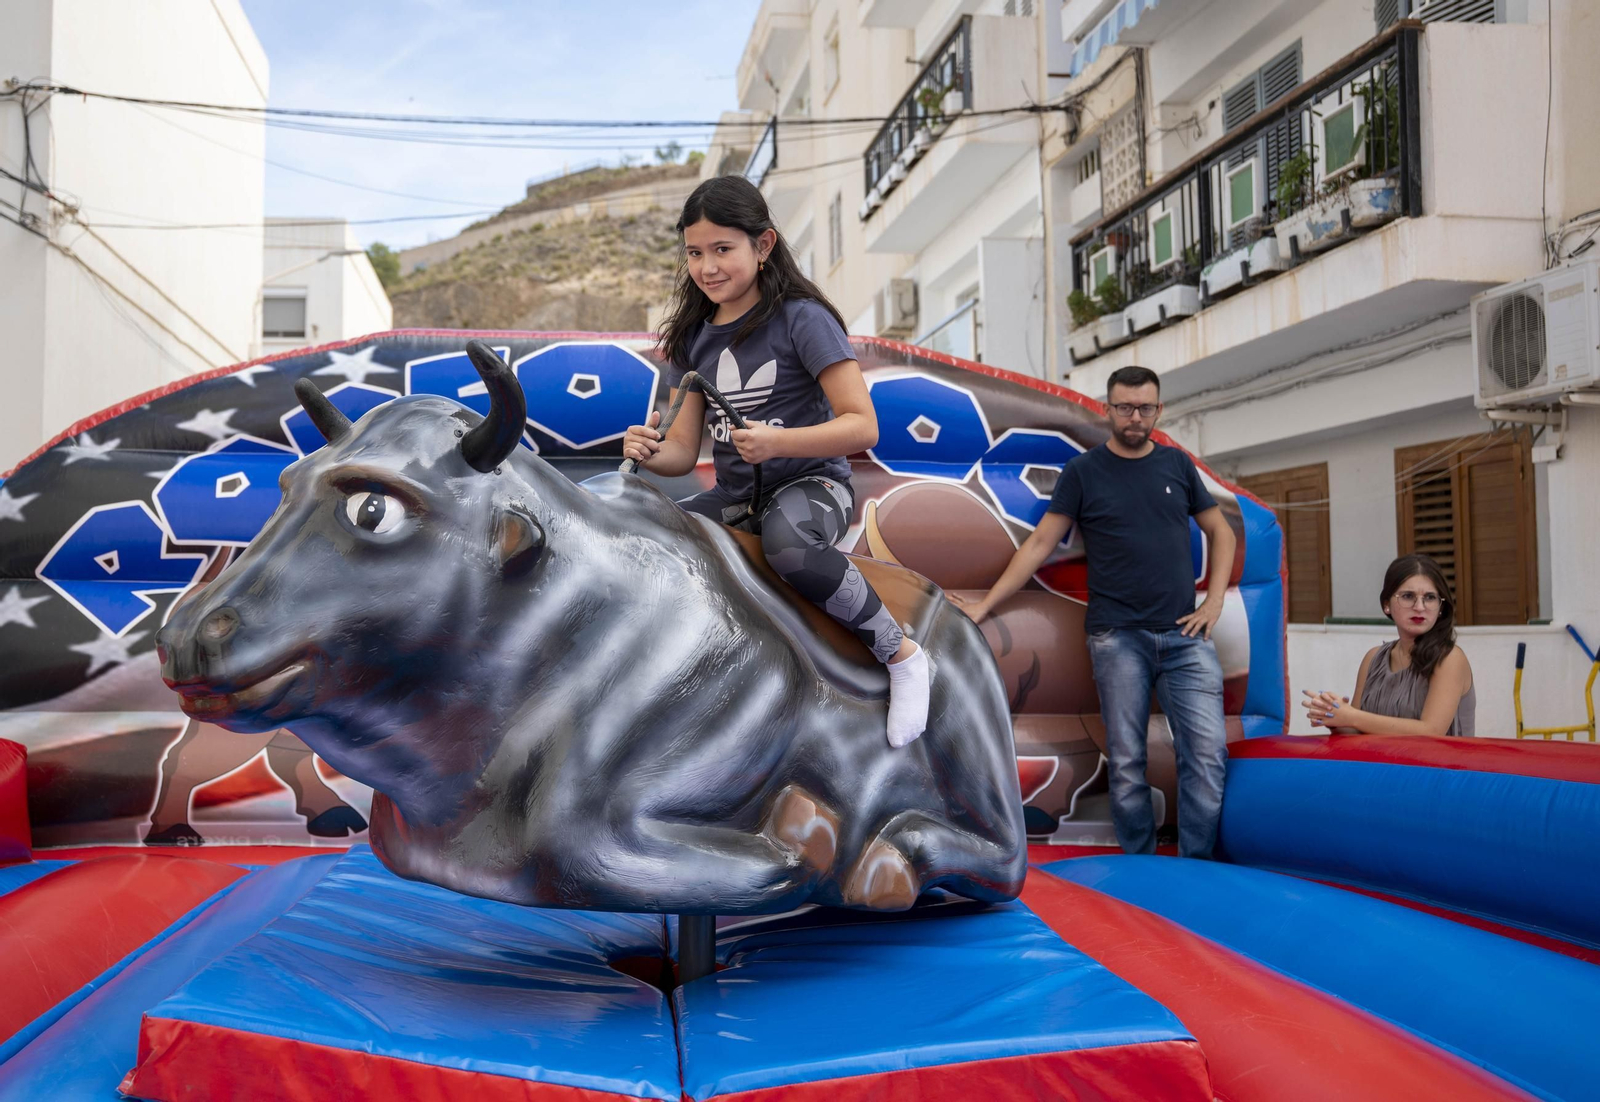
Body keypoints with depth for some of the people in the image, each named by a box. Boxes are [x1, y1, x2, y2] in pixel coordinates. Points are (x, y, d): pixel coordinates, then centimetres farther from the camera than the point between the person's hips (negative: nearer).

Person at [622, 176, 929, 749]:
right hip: (732, 495, 6)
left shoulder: (801, 318, -10)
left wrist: (778, 442, -30)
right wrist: (649, 451, -18)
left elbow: (862, 426, -15)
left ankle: (902, 654, -21)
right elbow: (684, 449, 5)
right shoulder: (693, 337, 8)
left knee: (785, 539, -39)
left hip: (812, 483, -6)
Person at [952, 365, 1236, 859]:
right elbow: (1040, 543, 2)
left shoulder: (1177, 465, 11)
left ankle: (1195, 865, 4)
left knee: (1207, 749, -6)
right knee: (1127, 760, -1)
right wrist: (985, 603, -4)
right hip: (1118, 637, -2)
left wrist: (1214, 602, 6)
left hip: (1184, 635, 2)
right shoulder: (1083, 472, 4)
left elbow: (1220, 532, 18)